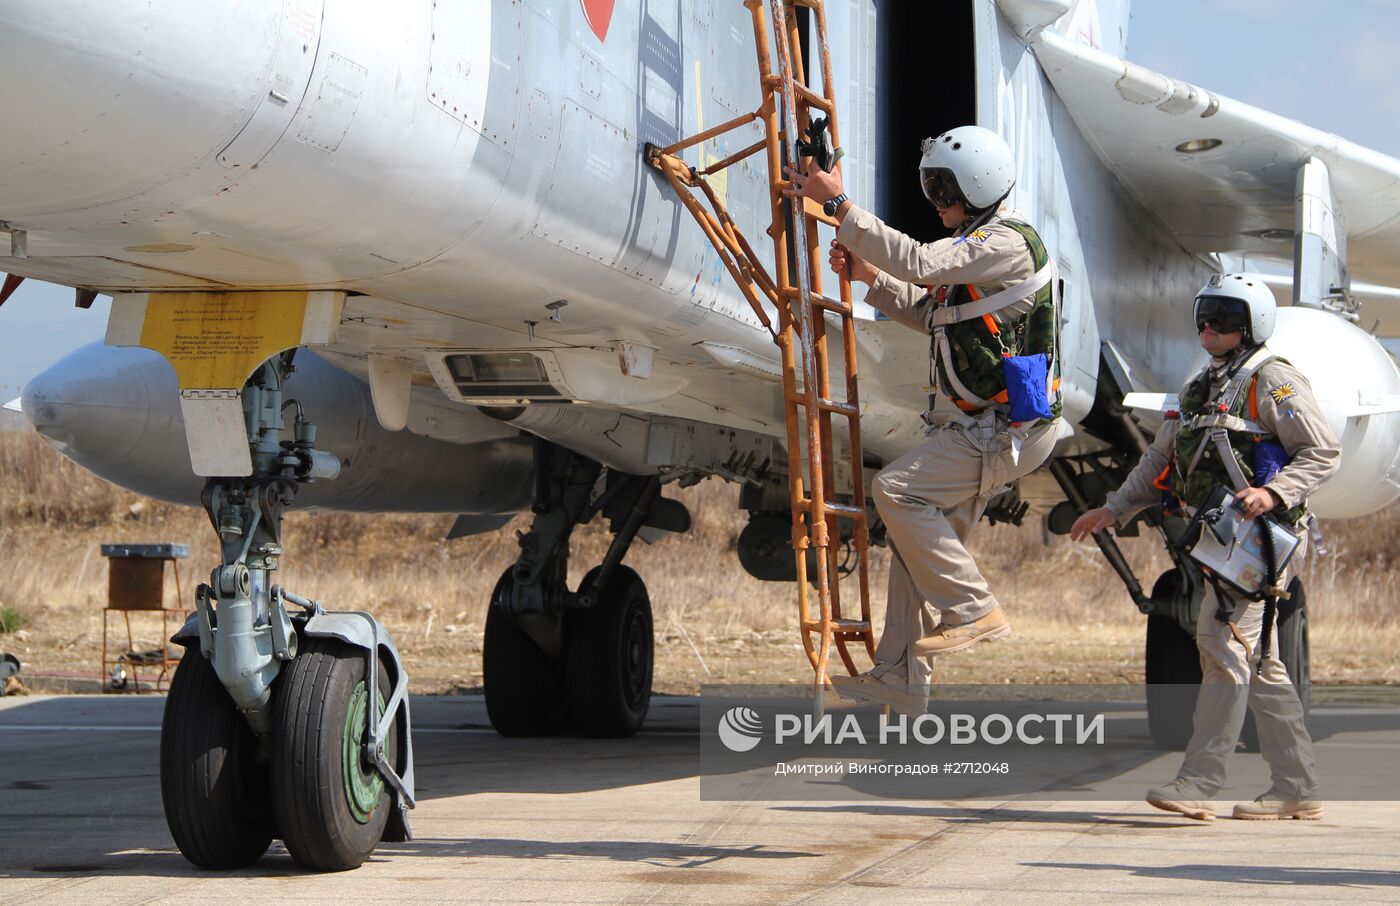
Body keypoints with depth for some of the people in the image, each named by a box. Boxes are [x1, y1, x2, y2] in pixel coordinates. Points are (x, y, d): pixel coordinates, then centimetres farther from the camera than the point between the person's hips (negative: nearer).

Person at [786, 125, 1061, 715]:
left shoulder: (1009, 242, -15)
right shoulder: (977, 246, 18)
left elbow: (920, 262, -27)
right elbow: (930, 316, 25)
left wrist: (838, 204, -27)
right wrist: (866, 275, 10)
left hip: (1010, 428, -10)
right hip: (980, 426, 10)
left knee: (898, 489, -20)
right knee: (921, 539, 8)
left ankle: (972, 610, -12)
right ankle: (899, 678, 13)